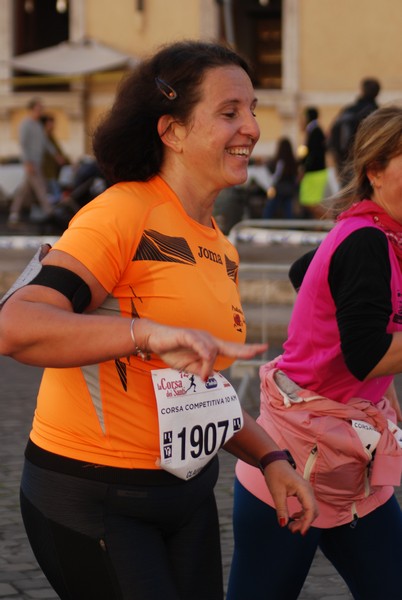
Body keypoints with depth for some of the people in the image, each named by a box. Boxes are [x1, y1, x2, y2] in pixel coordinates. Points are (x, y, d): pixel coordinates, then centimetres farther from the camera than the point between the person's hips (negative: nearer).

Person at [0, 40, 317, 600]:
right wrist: (151, 332, -39)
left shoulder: (220, 250, 11)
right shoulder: (124, 212, -16)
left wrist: (271, 458, 8)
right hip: (91, 503, -8)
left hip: (186, 496, 8)